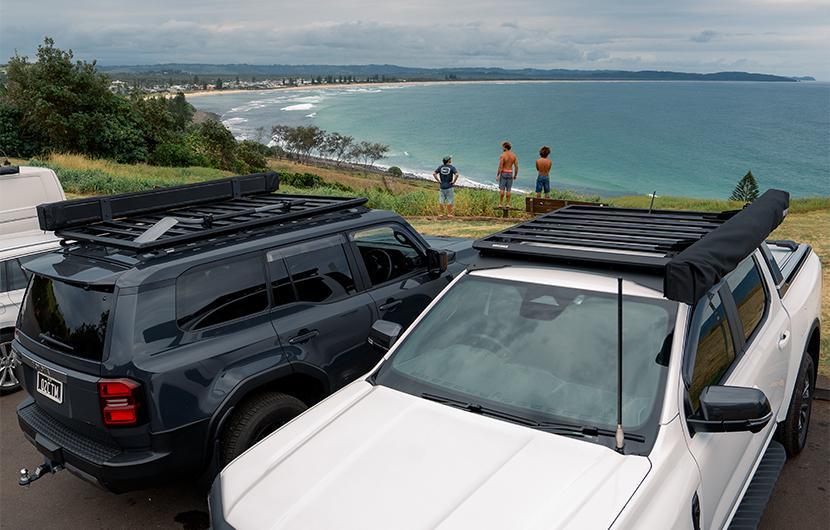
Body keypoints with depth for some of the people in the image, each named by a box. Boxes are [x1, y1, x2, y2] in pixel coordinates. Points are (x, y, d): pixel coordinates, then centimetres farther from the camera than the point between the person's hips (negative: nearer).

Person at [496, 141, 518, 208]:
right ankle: (507, 204, 8)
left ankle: (500, 203, 0)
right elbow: (516, 166, 1)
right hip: (510, 173, 4)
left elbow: (500, 167, -16)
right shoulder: (513, 155, 1)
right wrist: (515, 175, 12)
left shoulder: (502, 156, -13)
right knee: (508, 190, 7)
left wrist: (497, 176, -9)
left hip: (503, 173, -4)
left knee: (502, 189, 0)